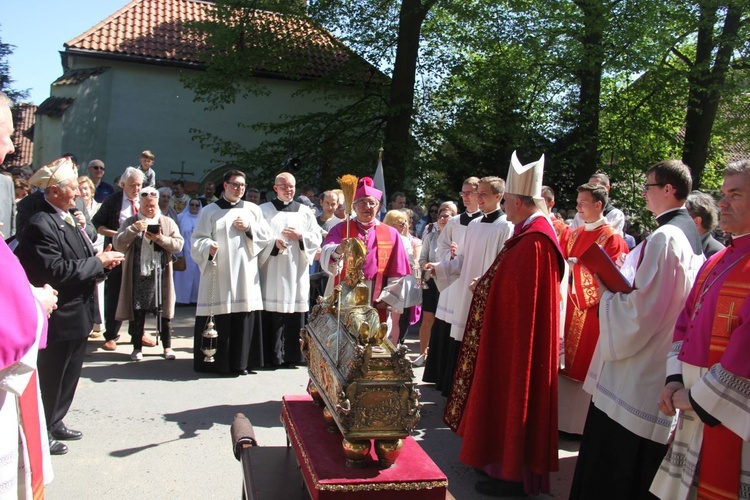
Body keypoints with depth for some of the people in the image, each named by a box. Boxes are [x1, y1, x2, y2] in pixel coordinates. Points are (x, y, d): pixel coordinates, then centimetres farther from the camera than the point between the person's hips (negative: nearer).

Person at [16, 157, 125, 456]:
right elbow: (56, 271, -27)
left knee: (69, 374, 20)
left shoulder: (70, 221, 12)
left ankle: (55, 423, 35)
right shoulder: (41, 225, -20)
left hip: (78, 313, 10)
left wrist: (103, 261, -3)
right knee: (51, 377, 5)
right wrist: (98, 262, -20)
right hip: (61, 317, -10)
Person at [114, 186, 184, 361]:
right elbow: (118, 245, -5)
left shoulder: (168, 222, 9)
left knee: (164, 313, 6)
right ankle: (137, 348, 18)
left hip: (160, 276, 0)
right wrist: (134, 229, -17)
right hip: (137, 276, 0)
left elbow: (178, 244, -1)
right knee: (136, 314, 5)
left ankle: (167, 347, 16)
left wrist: (160, 238, -14)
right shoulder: (130, 222, 7)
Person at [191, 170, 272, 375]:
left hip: (245, 276, 2)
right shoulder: (210, 211, 8)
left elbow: (267, 237, 12)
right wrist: (209, 248, -20)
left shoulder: (252, 210, 15)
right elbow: (198, 240, 1)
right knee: (217, 318, -4)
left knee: (244, 317, -2)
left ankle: (240, 362, 8)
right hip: (218, 275, -2)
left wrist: (249, 229, -4)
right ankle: (215, 361, 6)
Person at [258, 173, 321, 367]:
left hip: (297, 271, 2)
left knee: (295, 312, 1)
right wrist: (274, 243, -17)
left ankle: (292, 355, 9)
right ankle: (272, 356, 2)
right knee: (271, 313, -5)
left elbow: (316, 238, 10)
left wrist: (300, 236, -7)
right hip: (272, 271, -2)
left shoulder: (305, 211, 14)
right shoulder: (264, 210, 8)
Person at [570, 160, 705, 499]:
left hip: (635, 377, -10)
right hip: (658, 368, 10)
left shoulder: (664, 237, -20)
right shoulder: (689, 234, 10)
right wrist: (619, 281, 11)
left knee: (610, 469, 3)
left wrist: (607, 289, -8)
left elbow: (640, 308, -22)